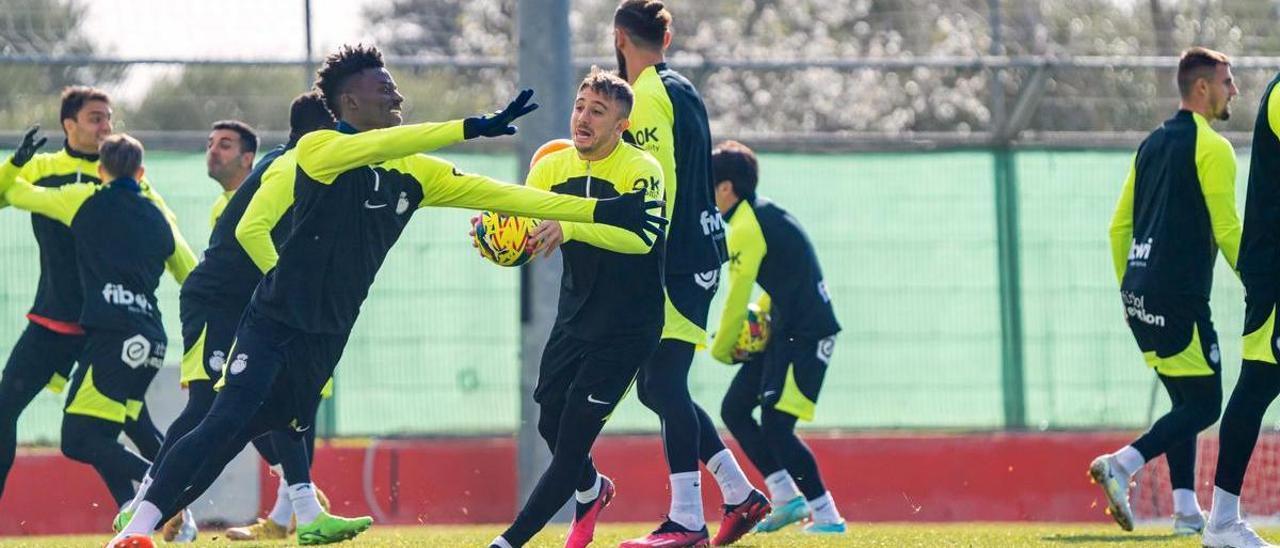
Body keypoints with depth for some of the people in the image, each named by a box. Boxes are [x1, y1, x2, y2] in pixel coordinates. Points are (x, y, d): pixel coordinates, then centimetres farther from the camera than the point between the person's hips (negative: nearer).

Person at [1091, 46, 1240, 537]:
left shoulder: (1152, 144, 17)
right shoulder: (1211, 147, -8)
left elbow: (1119, 225, 19)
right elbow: (1227, 232, -11)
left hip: (1140, 294, 8)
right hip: (1179, 295, -8)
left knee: (1185, 401, 15)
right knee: (1204, 404, -5)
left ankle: (1186, 510, 8)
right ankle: (1121, 465, -21)